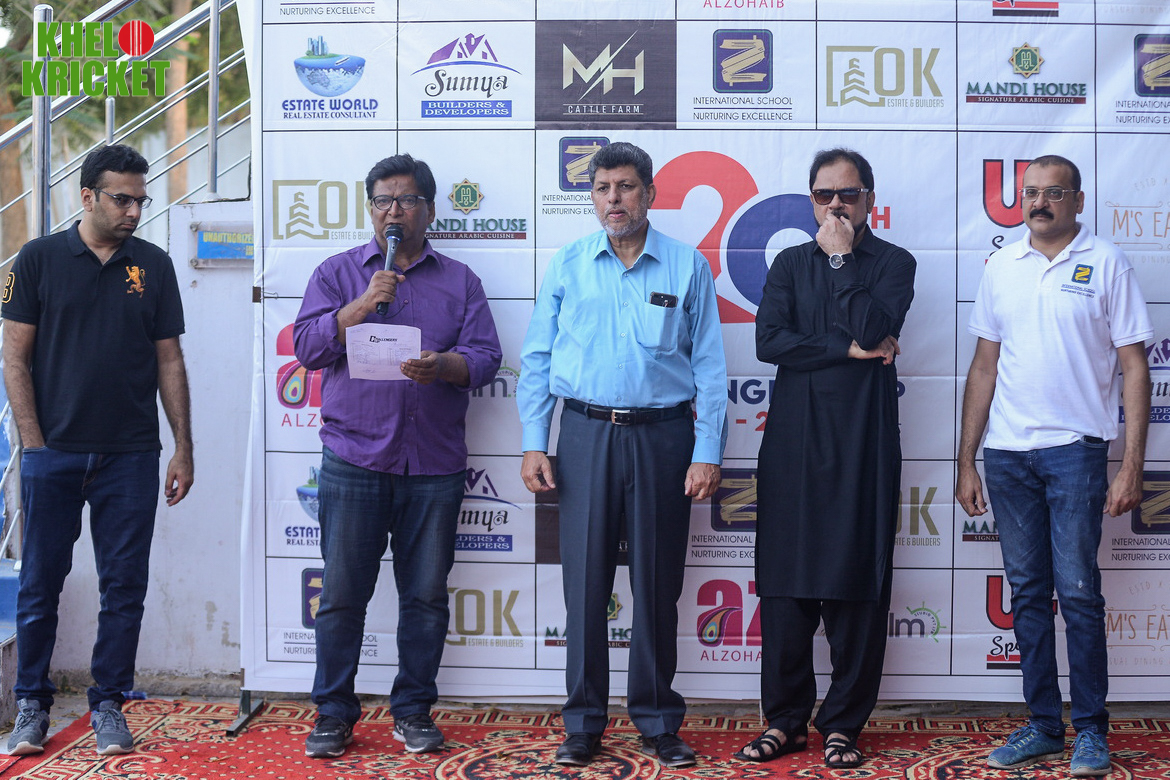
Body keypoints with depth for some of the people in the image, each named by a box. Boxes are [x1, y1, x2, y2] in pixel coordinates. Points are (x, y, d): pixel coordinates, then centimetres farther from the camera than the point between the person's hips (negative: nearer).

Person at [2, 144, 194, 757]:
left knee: (125, 586, 4)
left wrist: (183, 448, 5)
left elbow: (169, 361, 9)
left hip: (130, 455, 1)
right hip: (53, 454, -1)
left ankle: (108, 705, 17)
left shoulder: (153, 265, 7)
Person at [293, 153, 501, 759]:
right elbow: (306, 345, 0)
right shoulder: (338, 273, 11)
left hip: (435, 465, 1)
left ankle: (413, 710, 18)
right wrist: (362, 305, -12)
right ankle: (334, 714, 13)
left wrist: (444, 366, -17)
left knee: (426, 595, 6)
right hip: (354, 459, -1)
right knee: (342, 592, 1)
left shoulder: (459, 281, 12)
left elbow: (485, 357, 3)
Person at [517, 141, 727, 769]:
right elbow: (537, 360, 9)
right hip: (587, 434, 1)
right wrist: (533, 444, 1)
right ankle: (583, 723, 15)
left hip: (662, 435, 0)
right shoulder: (566, 265, 8)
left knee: (657, 582, 5)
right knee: (585, 580, 2)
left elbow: (709, 367, 4)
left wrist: (707, 453, -3)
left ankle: (657, 722, 19)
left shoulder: (688, 267, 5)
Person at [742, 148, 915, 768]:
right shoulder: (790, 263, 15)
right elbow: (768, 340, -1)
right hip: (794, 438, 2)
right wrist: (848, 350, -7)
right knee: (784, 583, 3)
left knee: (857, 586, 0)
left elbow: (874, 329, -12)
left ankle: (843, 724, 12)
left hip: (863, 442, -2)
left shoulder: (894, 263, 7)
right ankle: (785, 720, 15)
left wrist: (841, 259, -4)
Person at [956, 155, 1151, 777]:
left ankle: (1091, 729, 11)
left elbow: (1133, 368, -2)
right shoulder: (1001, 267, 11)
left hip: (1074, 447, -4)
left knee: (1078, 591, -3)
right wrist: (965, 462, 10)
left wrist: (1132, 466, -9)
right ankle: (1043, 726, 19)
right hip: (1006, 452, 4)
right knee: (1028, 592, 9)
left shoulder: (1106, 264, 0)